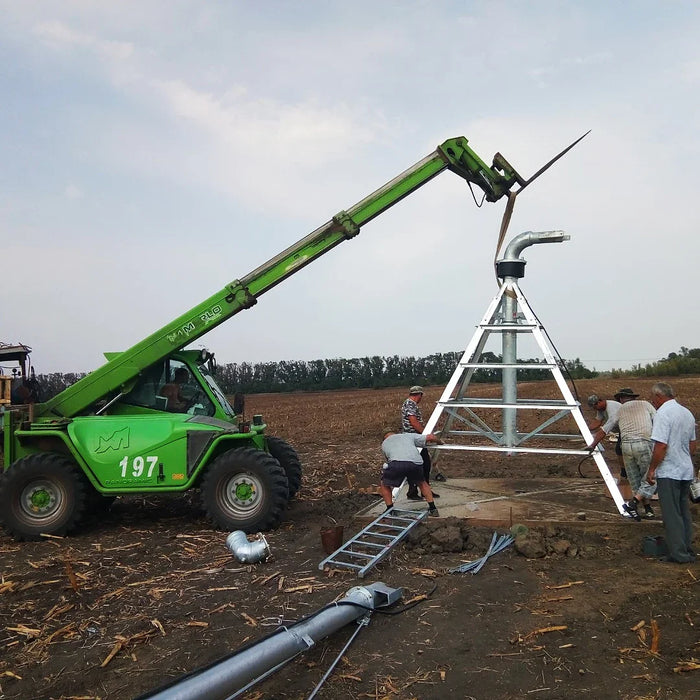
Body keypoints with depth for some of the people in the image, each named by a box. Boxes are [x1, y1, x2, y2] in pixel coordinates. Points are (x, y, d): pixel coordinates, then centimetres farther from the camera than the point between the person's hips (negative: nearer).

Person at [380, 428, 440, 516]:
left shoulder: (384, 443, 34)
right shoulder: (408, 435, 35)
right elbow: (430, 437, 30)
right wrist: (438, 442, 50)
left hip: (396, 462, -2)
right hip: (415, 462, 2)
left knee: (384, 485, 24)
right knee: (422, 483, 31)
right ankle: (432, 508, 26)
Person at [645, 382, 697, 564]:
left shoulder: (664, 413, -17)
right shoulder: (687, 413, 11)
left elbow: (661, 446, -22)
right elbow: (692, 445, 18)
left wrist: (651, 470, -14)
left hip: (669, 473, -8)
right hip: (686, 471, 8)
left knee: (672, 514, 0)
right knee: (684, 512, 16)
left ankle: (679, 554, 3)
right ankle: (688, 551, 22)